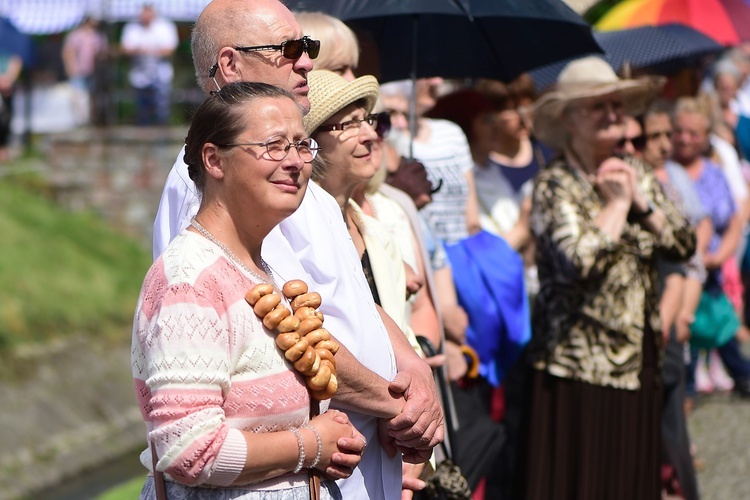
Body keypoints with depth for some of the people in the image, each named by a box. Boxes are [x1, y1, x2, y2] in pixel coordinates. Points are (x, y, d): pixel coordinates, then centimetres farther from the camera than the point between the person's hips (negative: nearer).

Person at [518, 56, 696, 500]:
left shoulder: (636, 175, 11)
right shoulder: (555, 185, -8)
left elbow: (685, 244, 6)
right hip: (581, 361, -6)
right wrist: (617, 204, -11)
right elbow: (579, 260, -23)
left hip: (638, 357, 6)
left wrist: (642, 204, -6)